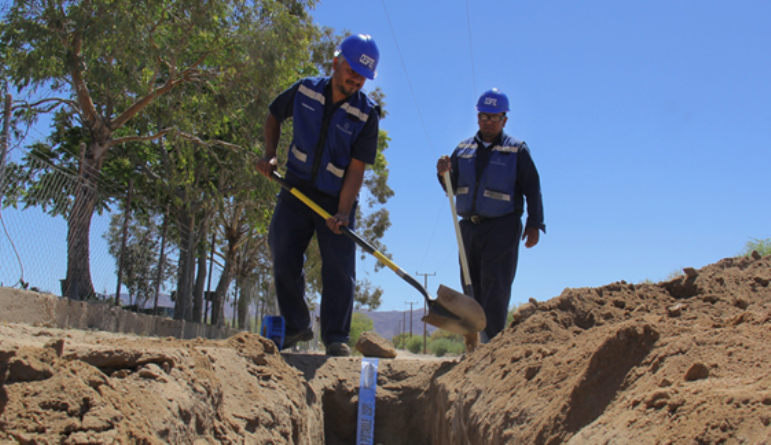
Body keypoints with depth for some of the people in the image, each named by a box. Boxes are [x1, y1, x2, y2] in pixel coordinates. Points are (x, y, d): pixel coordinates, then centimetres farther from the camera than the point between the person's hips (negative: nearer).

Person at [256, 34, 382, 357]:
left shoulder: (366, 115, -12)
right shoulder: (304, 91, -4)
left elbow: (356, 169, -16)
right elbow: (274, 117, 15)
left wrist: (342, 213, -26)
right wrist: (270, 155, 0)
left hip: (336, 200, -2)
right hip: (295, 193, 3)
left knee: (339, 268, -9)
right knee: (284, 263, 2)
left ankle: (336, 337, -1)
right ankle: (296, 328, 19)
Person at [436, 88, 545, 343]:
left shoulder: (517, 150, 1)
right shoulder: (463, 149, 12)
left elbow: (532, 189, -1)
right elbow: (452, 187, 12)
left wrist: (534, 224, -7)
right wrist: (444, 173, -10)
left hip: (501, 228, -5)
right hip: (469, 226, 5)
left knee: (495, 285, -12)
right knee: (471, 286, 6)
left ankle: (492, 340, -12)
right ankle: (478, 342, 14)